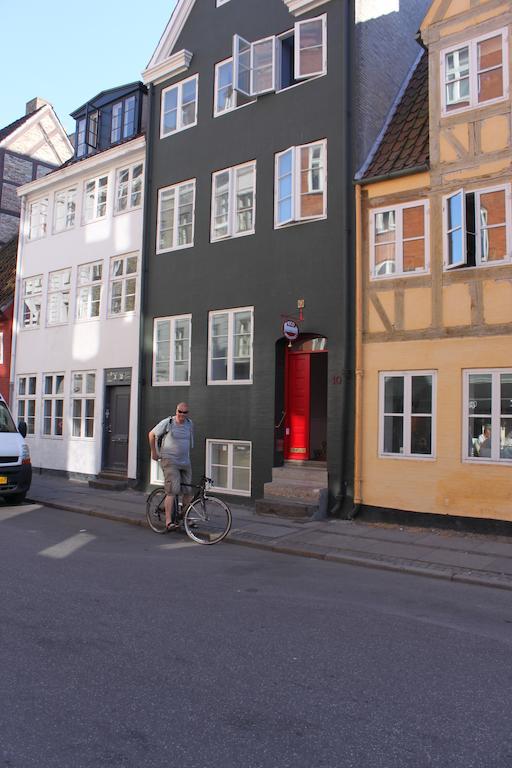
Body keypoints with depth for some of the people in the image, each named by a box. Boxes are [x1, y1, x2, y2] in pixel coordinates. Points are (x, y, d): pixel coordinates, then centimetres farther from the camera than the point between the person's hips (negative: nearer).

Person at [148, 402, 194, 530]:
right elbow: (152, 434, 3)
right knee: (172, 491, -14)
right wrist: (154, 452, 7)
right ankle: (168, 521, -12)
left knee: (188, 491, 7)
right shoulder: (167, 422, -8)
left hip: (185, 462, 6)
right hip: (170, 461, -6)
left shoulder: (189, 423, 7)